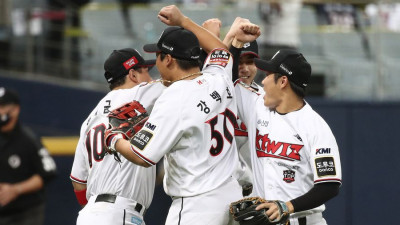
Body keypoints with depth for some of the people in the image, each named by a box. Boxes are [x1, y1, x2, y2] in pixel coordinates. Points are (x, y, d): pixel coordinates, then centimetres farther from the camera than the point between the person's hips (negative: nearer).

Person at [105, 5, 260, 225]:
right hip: (231, 193, 8)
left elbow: (143, 156, -16)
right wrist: (183, 21, 33)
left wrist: (115, 140, 4)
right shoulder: (219, 78, 3)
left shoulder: (172, 101, -17)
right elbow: (220, 50, 30)